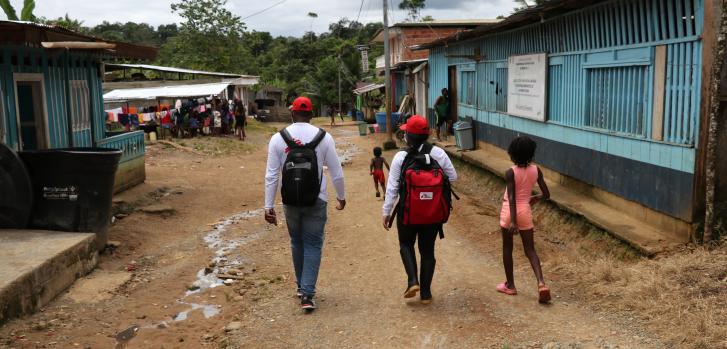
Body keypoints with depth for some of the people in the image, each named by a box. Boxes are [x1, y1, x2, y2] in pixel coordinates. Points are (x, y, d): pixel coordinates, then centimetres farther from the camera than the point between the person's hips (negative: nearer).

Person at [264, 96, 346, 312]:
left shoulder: (278, 138, -5)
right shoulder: (324, 137, -6)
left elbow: (271, 175, -6)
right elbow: (336, 173, -2)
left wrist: (268, 206, -1)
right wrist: (341, 197, 13)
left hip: (290, 201, 2)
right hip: (316, 201, -2)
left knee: (296, 243, 20)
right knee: (313, 245, 6)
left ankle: (302, 286, 32)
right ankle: (307, 294, -1)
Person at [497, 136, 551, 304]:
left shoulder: (510, 173, -15)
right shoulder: (536, 170, -3)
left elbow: (511, 198, -20)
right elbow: (546, 194, 1)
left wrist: (512, 221, -21)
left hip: (509, 212, -3)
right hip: (525, 212, 3)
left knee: (507, 248, 13)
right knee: (530, 249, 8)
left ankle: (510, 285, 21)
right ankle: (541, 283, -12)